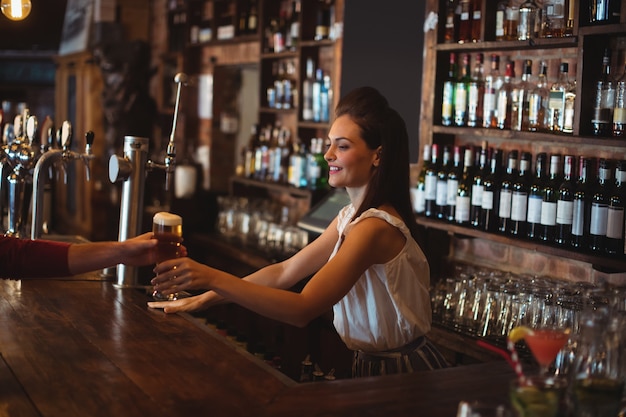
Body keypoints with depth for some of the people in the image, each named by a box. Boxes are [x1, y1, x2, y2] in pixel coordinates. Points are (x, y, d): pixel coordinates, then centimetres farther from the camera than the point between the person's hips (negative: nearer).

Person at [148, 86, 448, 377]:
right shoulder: (352, 216, 8)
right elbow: (285, 272, 6)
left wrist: (214, 280, -31)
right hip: (370, 367, 8)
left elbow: (303, 309, -26)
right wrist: (204, 298, -2)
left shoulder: (375, 227, -22)